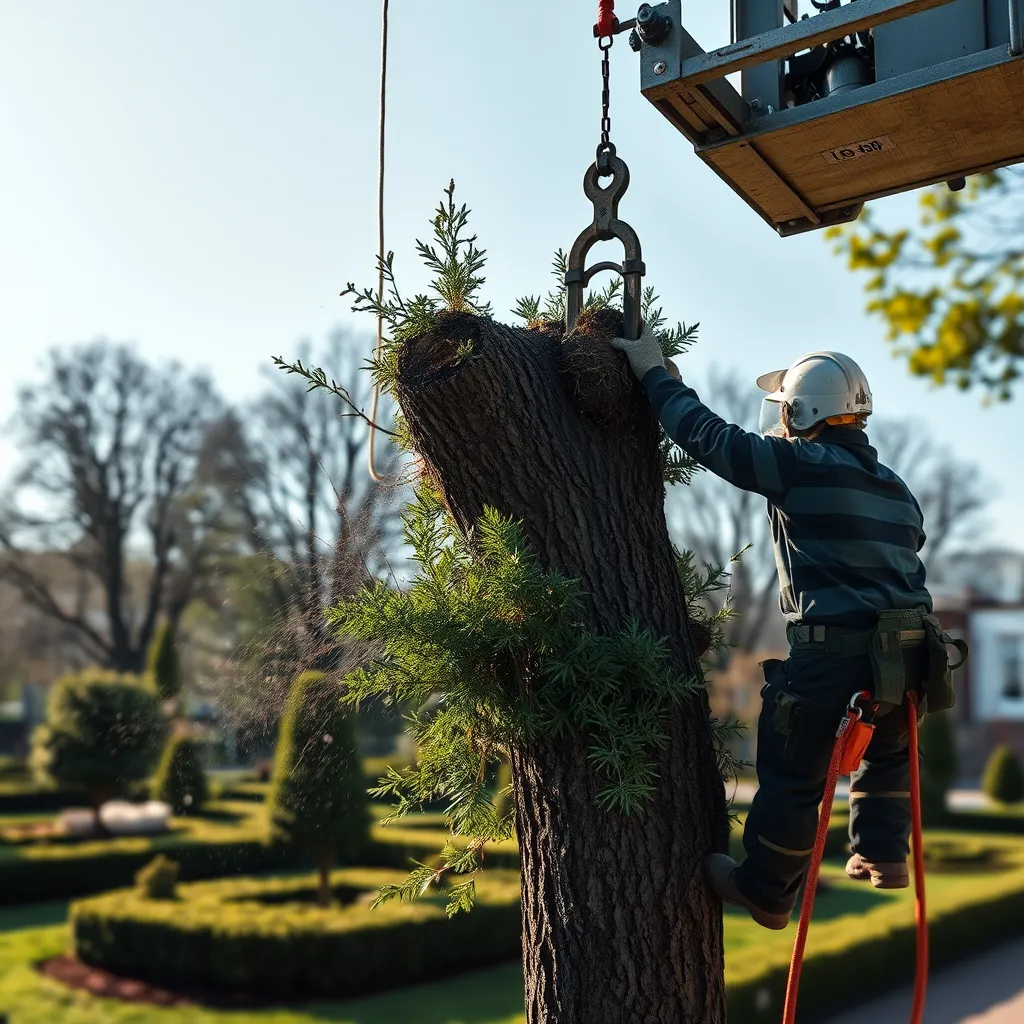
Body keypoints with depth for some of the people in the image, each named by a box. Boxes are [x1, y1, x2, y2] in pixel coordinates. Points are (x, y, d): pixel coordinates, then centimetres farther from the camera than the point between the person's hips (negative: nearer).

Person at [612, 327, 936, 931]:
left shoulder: (800, 466, -6)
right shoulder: (896, 490, 17)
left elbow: (707, 435, -4)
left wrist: (655, 371, 7)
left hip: (832, 651, -7)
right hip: (907, 651, 7)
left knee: (792, 778, 9)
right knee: (888, 752, 34)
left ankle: (765, 891, 23)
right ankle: (883, 853, 30)